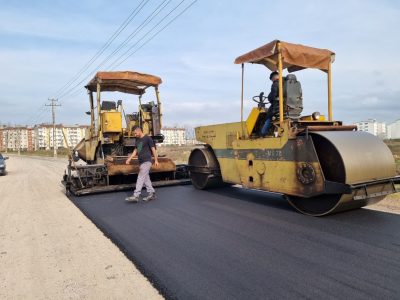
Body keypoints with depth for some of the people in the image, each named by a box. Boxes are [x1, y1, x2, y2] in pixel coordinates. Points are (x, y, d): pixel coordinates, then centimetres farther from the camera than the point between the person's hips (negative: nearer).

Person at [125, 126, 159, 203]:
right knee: (146, 178, 10)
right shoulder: (137, 140, 15)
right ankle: (151, 193, 18)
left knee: (141, 178, -12)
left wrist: (156, 160, -8)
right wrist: (129, 159, 12)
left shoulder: (147, 138, -7)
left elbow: (153, 149, -6)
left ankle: (136, 196, -14)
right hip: (141, 162, 8)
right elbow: (135, 151, 20)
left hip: (146, 161, -8)